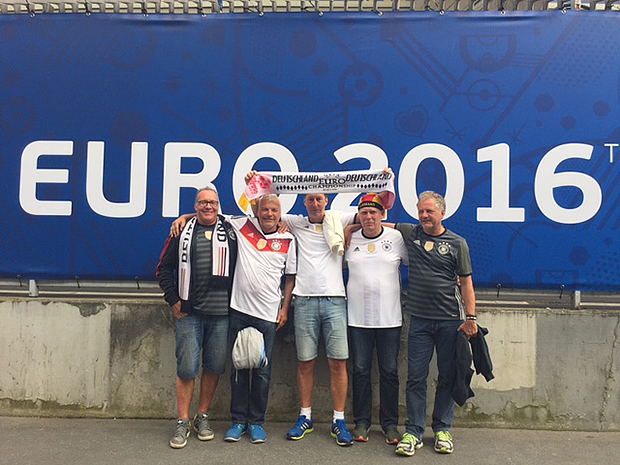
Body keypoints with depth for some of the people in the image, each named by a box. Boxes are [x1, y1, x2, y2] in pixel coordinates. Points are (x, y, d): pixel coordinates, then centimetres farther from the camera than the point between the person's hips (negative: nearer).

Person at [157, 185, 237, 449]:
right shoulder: (183, 232, 9)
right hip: (189, 312, -1)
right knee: (187, 368, 0)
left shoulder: (230, 231, 8)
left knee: (215, 366, 7)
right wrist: (173, 300, 3)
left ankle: (202, 417, 25)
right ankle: (182, 422, 16)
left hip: (221, 312, 1)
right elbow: (164, 268, 12)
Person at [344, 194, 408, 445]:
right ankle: (361, 422, 23)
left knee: (389, 372, 6)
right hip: (358, 318, 1)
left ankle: (390, 424, 22)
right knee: (360, 371, 8)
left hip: (390, 318, -1)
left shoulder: (396, 237, 2)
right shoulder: (350, 240, 7)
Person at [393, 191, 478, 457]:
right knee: (416, 377, 2)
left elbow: (466, 283, 3)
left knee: (447, 377, 9)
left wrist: (470, 317, -5)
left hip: (451, 320, 0)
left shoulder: (457, 243, 4)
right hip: (420, 320, 1)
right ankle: (413, 431, 12)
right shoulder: (410, 233, 8)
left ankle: (442, 430, 23)